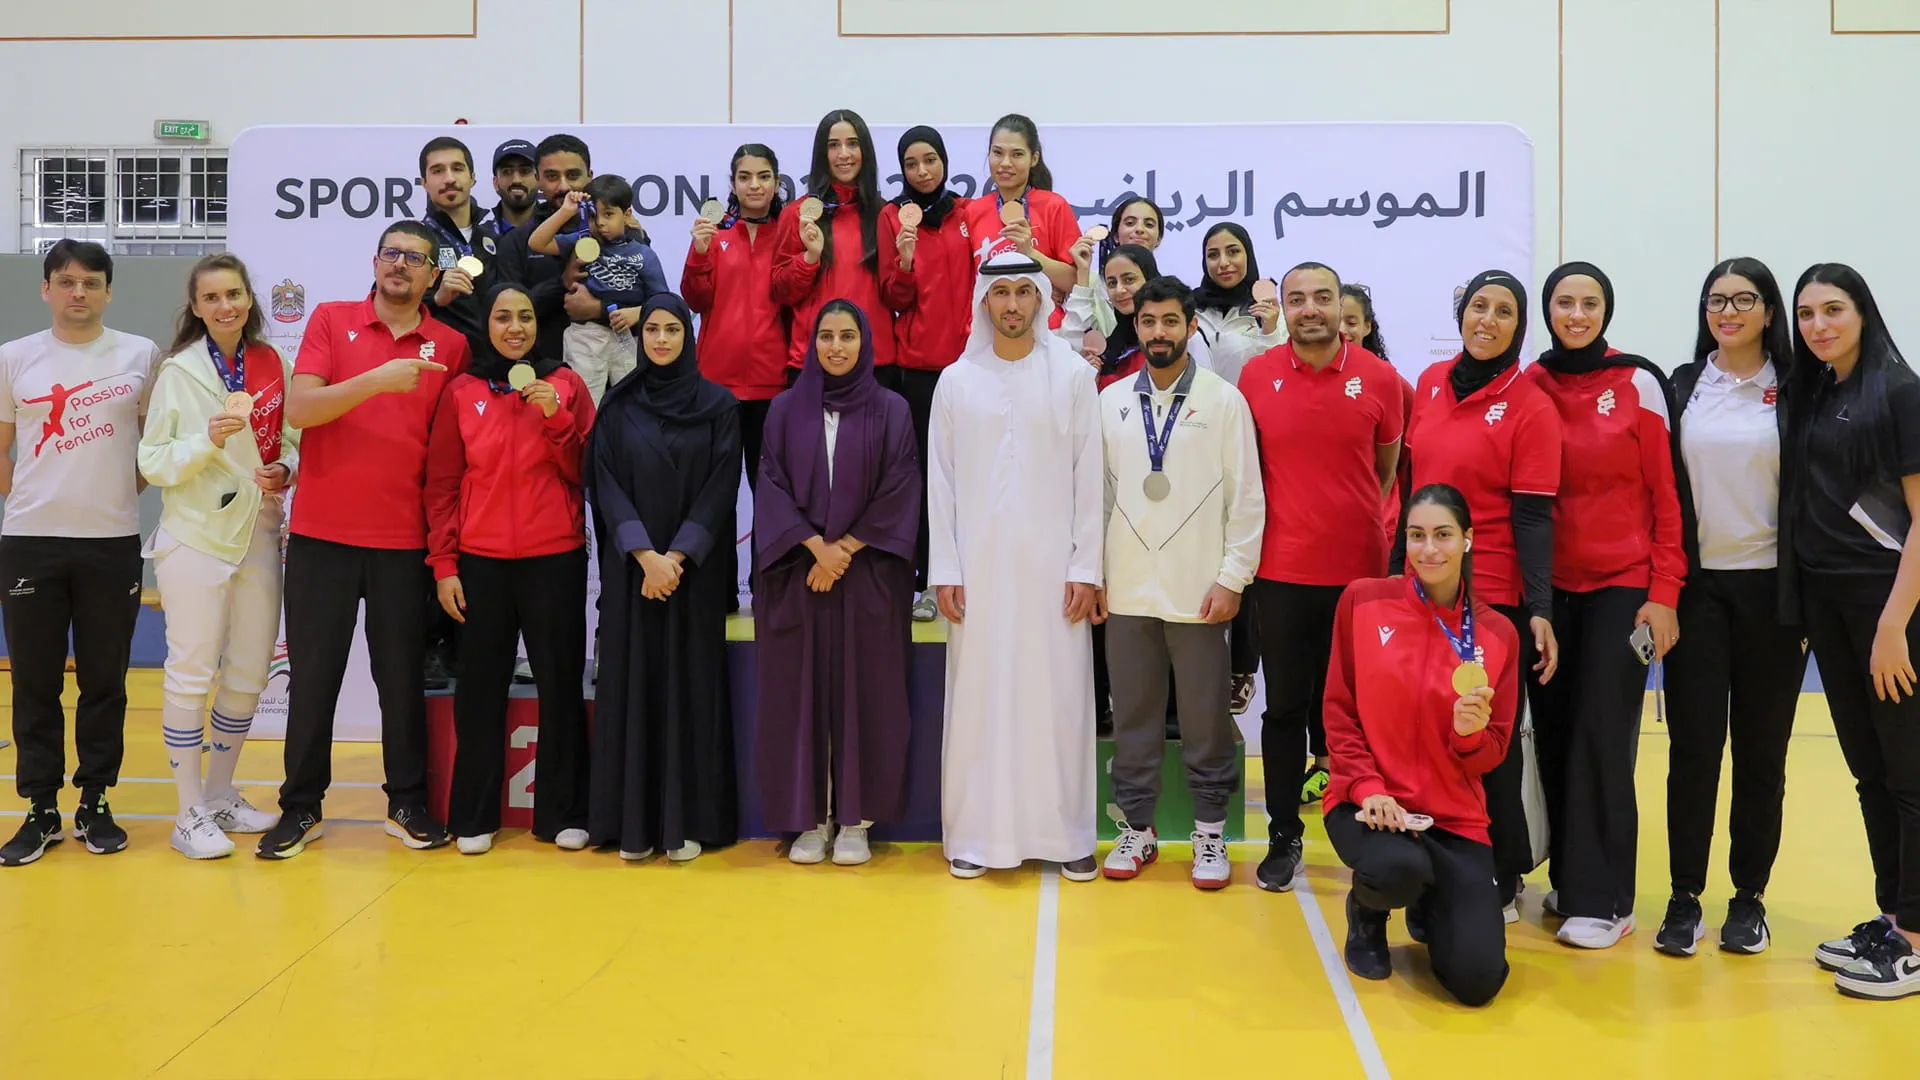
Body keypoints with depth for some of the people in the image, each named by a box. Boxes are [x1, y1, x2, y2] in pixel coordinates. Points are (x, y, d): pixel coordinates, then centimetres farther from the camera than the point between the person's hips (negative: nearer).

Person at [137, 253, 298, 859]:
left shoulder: (274, 366, 5)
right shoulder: (178, 371, -3)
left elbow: (293, 439, 15)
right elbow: (152, 463, -5)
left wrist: (286, 470, -7)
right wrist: (209, 439, -21)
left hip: (259, 536, 4)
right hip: (195, 538, -4)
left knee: (248, 676, 11)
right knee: (192, 675, 0)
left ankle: (220, 794, 27)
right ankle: (190, 814, 10)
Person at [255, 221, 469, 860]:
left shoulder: (450, 346, 4)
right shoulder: (331, 321, 3)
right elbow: (298, 409, -8)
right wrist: (376, 380, -20)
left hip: (404, 540, 0)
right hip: (322, 533, 0)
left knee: (402, 675, 5)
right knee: (312, 674, 7)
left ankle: (408, 805, 18)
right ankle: (301, 808, 19)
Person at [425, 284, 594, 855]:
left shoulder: (566, 384, 3)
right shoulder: (461, 392, 4)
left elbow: (584, 475, 0)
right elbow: (441, 484, 4)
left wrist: (556, 416, -13)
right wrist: (443, 564, -1)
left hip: (555, 558, 0)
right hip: (480, 561, 0)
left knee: (559, 683, 5)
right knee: (480, 686, 6)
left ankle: (562, 813, 16)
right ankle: (474, 817, 17)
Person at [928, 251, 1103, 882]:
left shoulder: (1073, 375, 3)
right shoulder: (957, 380, 6)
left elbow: (1089, 476, 1)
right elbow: (941, 480, 5)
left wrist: (1086, 567, -4)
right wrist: (945, 570, -1)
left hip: (1052, 566, -1)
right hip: (978, 565, 1)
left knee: (1059, 697, 1)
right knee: (977, 697, 2)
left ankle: (1066, 833, 12)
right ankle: (974, 835, 12)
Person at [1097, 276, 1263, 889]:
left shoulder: (1224, 400, -1)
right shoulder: (1111, 401, 8)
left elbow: (1247, 498, -2)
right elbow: (1098, 492, 10)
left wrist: (1232, 578, -7)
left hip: (1199, 590, -3)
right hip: (1127, 586, 3)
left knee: (1205, 716, 4)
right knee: (1133, 714, 9)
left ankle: (1210, 832, 17)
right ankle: (1137, 827, 21)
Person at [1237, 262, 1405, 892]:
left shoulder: (1379, 378, -1)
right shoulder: (1256, 377, -1)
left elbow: (1388, 466, 11)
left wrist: (1353, 519, 12)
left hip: (1359, 570, 0)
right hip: (1281, 571, 0)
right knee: (1286, 705, 6)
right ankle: (1284, 836, 18)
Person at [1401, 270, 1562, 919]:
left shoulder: (1530, 407, -8)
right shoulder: (1430, 383, 7)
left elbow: (1533, 518, -11)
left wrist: (1541, 611, -18)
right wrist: (1397, 565, 16)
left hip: (1493, 597, -5)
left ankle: (1501, 882, 20)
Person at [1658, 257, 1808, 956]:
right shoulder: (1681, 387, 6)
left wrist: (1807, 597, -3)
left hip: (1769, 588, -1)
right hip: (1697, 584, 1)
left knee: (1761, 748, 6)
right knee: (1693, 744, -1)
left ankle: (1749, 896, 18)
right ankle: (1685, 897, 8)